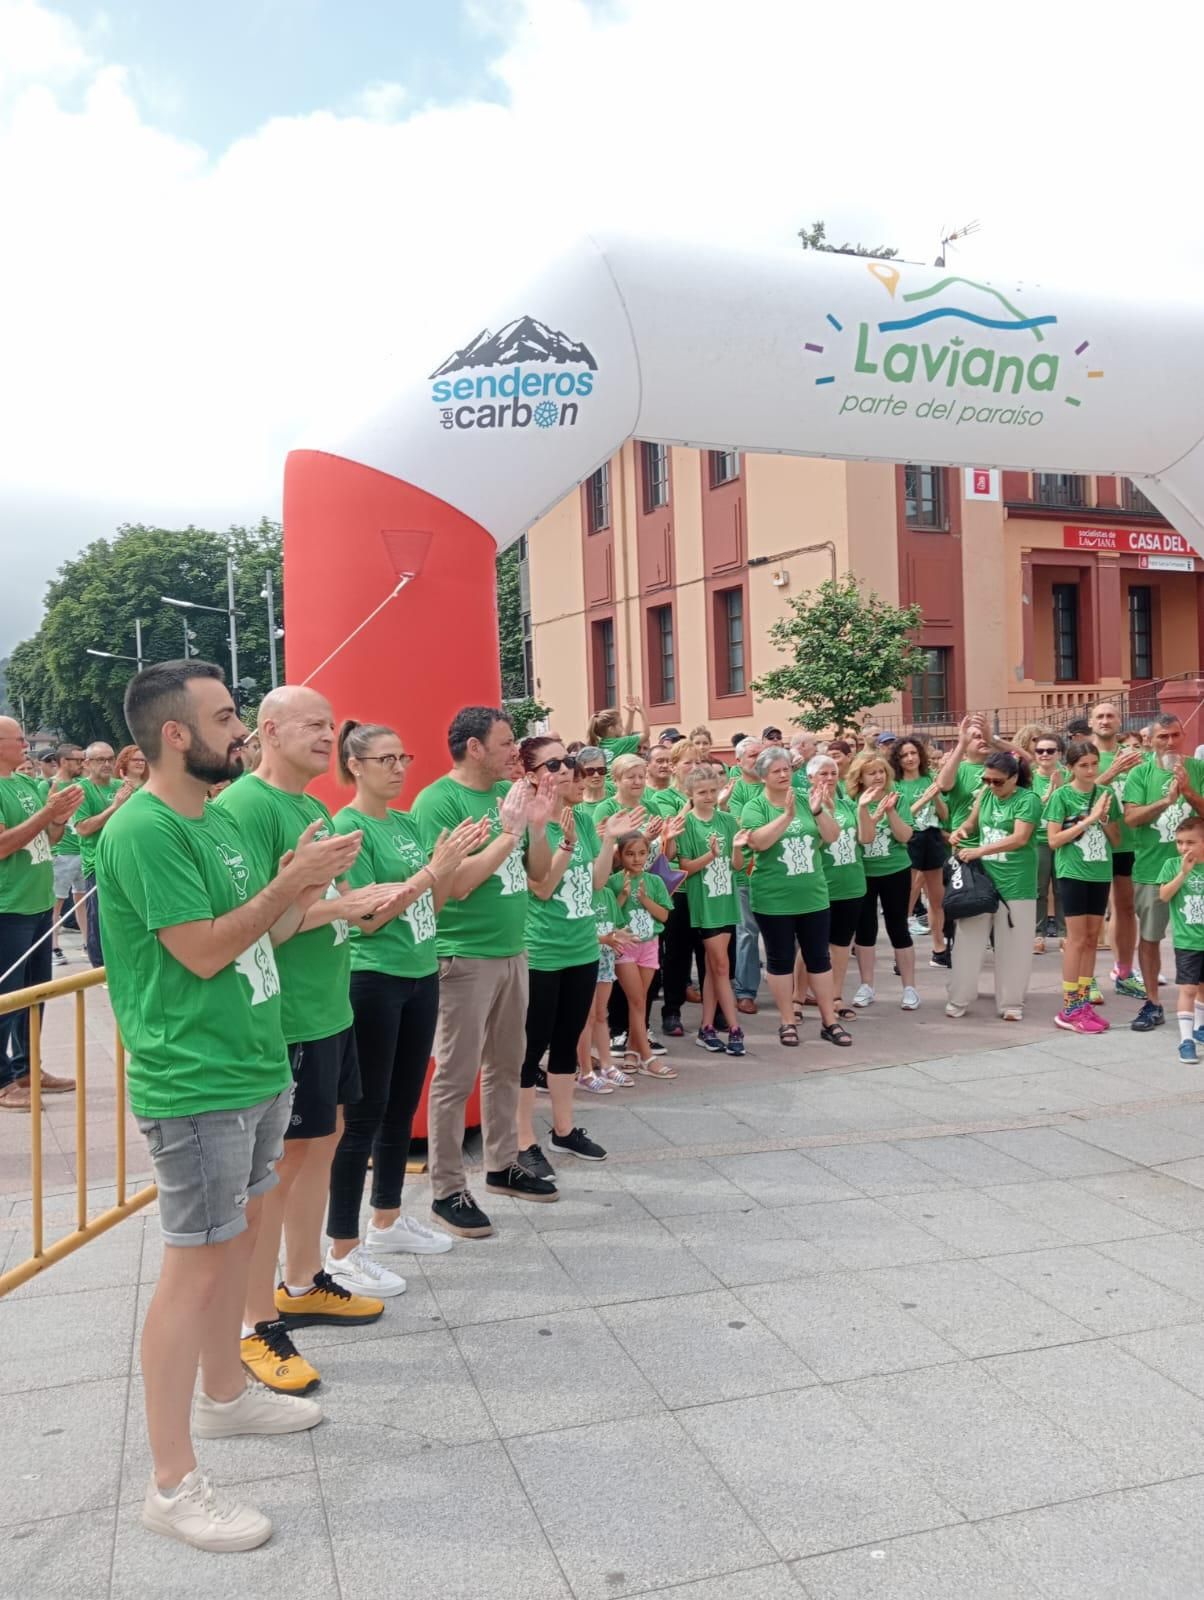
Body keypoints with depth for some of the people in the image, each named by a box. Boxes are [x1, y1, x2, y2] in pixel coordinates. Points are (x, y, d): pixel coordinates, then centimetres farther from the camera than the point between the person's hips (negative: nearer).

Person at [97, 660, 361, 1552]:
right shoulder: (143, 830, -18)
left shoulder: (218, 817, 10)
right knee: (196, 1265, -1)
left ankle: (224, 1394, 40)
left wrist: (306, 883, -2)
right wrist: (293, 879, -19)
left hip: (257, 1067, 9)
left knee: (240, 1235, 20)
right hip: (196, 1084, -9)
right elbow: (203, 952, -21)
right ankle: (173, 1485, 12)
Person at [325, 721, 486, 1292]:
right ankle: (343, 1252, 10)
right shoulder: (347, 827, -13)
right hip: (372, 982, -8)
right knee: (364, 1116, -1)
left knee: (403, 1106, 17)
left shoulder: (406, 822, 9)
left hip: (421, 976, 8)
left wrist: (451, 862, -5)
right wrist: (434, 868, -22)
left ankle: (387, 1222, 32)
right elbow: (368, 918, -18)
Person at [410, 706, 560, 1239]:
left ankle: (502, 1165, 32)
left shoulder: (508, 793, 7)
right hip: (464, 955, -8)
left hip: (511, 950, 8)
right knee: (456, 1075, 0)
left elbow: (538, 873, 11)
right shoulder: (437, 801, -14)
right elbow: (455, 883, -21)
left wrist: (538, 825, -6)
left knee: (507, 1064, 17)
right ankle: (448, 1191, 10)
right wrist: (509, 832, -19)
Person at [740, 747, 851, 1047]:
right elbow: (758, 841, -23)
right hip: (774, 900, -3)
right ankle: (787, 1021, 17)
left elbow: (832, 836, -3)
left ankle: (830, 1021, 17)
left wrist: (818, 810, -19)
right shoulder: (754, 807, -6)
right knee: (781, 959, 6)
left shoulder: (805, 802, 4)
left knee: (819, 957, 9)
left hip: (813, 896, 4)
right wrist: (787, 815, -31)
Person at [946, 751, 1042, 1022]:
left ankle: (1010, 1004, 17)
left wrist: (980, 850, -25)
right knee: (968, 941, 6)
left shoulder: (1027, 800, -10)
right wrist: (961, 830, -3)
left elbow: (1020, 838, -20)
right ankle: (958, 1000, 15)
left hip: (1014, 885, -5)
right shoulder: (985, 793, 7)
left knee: (1012, 946, 4)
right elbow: (973, 822, 21)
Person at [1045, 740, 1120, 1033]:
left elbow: (1116, 840, 10)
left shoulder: (1106, 793, 6)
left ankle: (1084, 1001, 17)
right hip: (1073, 873, -5)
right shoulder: (1062, 795, -7)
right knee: (1077, 939, -5)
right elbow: (1054, 840, -12)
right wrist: (1089, 819, -16)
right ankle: (1069, 1009, 0)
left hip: (1101, 873, 5)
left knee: (1092, 938, 9)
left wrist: (1104, 818, -9)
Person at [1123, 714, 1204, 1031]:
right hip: (1151, 869, 0)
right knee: (1149, 937, 8)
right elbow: (1131, 817, -12)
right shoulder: (1140, 773, -2)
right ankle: (1152, 1005, 19)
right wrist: (1167, 799, -24)